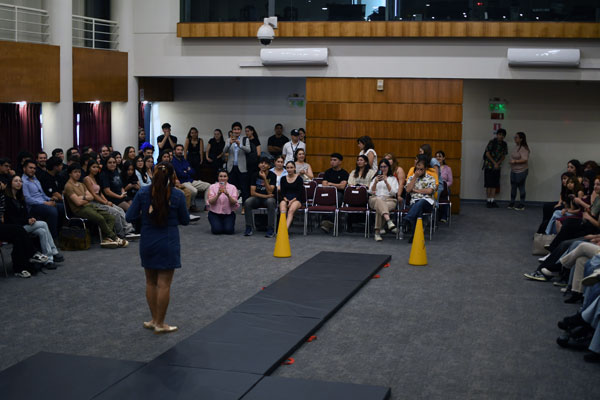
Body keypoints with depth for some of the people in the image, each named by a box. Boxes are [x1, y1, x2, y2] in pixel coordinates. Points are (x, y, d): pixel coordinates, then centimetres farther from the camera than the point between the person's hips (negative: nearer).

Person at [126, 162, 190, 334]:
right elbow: (185, 220, 0)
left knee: (151, 282, 16)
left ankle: (154, 319, 24)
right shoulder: (177, 195, -10)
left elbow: (130, 217, -5)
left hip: (147, 242, 3)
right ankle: (160, 324, 10)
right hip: (168, 244, -3)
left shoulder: (143, 192, -6)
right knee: (164, 284, 3)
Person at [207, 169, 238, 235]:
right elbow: (211, 202, -15)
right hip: (215, 213, 0)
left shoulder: (232, 187, -3)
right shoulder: (212, 187, -3)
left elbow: (234, 202, -14)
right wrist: (218, 194, -32)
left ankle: (227, 224, 12)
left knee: (229, 230, -23)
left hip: (228, 214, 1)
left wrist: (228, 195, -33)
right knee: (217, 230, -25)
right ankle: (216, 224, 10)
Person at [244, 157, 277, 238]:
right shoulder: (255, 175, -1)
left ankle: (271, 229, -31)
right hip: (257, 198, 2)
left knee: (270, 202, -37)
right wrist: (265, 196, -17)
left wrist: (264, 178, -24)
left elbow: (270, 192, -17)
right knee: (247, 202, -29)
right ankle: (249, 228, -20)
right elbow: (252, 192, -6)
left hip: (268, 198, -2)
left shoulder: (272, 175, -7)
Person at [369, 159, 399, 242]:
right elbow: (370, 191, 13)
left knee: (379, 208, -39)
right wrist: (376, 182, -5)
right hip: (375, 199, 1)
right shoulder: (375, 178, 28)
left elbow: (393, 192, 3)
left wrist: (386, 182, -8)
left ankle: (377, 232, -42)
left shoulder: (393, 179, 21)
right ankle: (389, 221, -65)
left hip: (389, 200, -1)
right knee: (379, 201, -41)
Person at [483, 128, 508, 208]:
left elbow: (503, 156, 10)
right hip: (489, 166, -4)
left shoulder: (504, 144, 6)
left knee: (495, 185, 3)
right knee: (488, 184, -3)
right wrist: (494, 163, -10)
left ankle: (493, 201, 6)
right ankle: (488, 201, 2)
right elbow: (487, 154, -9)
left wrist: (498, 163, -6)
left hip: (497, 167, 4)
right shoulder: (492, 142, -9)